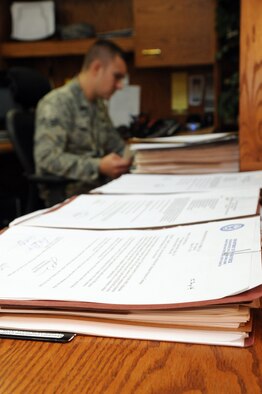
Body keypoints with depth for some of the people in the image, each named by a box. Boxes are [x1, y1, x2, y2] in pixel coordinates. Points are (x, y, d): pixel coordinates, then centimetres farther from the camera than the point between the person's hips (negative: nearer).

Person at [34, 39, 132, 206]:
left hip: (99, 185, 8)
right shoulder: (56, 103, -10)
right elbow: (48, 158, -21)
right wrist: (98, 167, -27)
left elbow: (117, 146, 27)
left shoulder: (99, 105, 17)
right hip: (67, 193, -8)